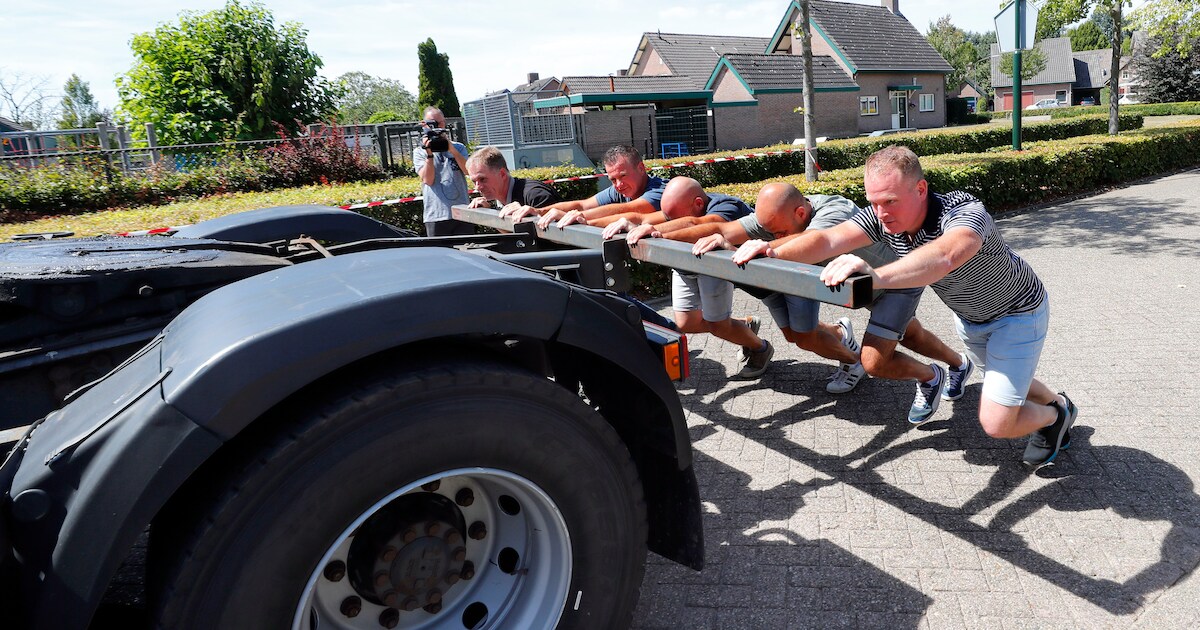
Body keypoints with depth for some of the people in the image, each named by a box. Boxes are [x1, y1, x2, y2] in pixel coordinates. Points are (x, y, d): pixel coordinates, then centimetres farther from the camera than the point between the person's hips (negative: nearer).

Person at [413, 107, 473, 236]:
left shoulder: (458, 147, 14)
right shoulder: (419, 152, 9)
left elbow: (468, 170, -4)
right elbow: (428, 180, -5)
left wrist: (451, 149, -14)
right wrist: (429, 153, -13)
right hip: (436, 217, -1)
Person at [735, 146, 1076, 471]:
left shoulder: (965, 212, -39)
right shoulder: (882, 216, -21)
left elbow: (945, 257, -62)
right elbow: (829, 239, -37)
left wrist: (877, 276, -78)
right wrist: (774, 253, -54)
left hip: (1018, 313, -6)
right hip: (968, 315, 6)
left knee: (996, 422, -9)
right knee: (1004, 386, 25)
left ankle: (1057, 414, 24)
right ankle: (1053, 399, 58)